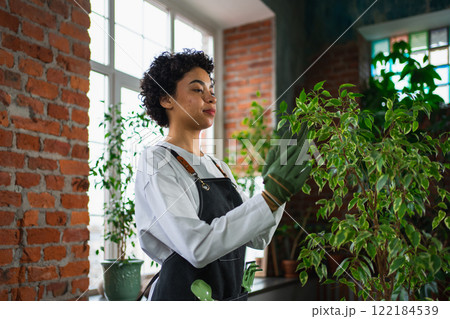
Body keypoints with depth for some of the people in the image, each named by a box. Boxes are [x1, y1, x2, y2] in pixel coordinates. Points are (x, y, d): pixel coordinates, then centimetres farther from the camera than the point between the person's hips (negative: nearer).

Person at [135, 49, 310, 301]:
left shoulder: (219, 167, 9)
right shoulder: (156, 161, -13)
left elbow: (258, 238, 5)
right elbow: (197, 247, -25)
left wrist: (278, 189, -8)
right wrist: (271, 197, -26)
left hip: (232, 294, 7)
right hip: (183, 294, -7)